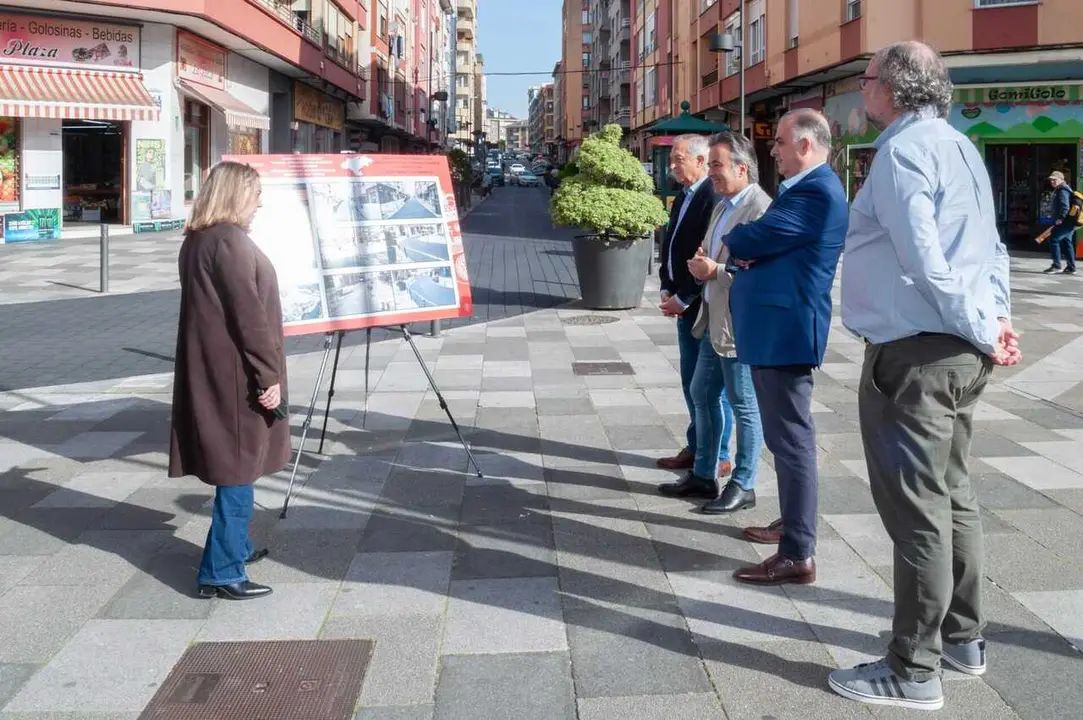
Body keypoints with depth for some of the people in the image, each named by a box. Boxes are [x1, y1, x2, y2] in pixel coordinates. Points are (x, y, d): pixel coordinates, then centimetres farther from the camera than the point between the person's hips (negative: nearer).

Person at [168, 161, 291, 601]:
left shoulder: (196, 240, 13)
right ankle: (221, 572, 0)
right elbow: (249, 315, -20)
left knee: (235, 463, 20)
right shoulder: (230, 242, -17)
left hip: (211, 369, 10)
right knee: (239, 466, -4)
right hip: (236, 373, -10)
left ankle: (233, 546, 33)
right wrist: (268, 375, -17)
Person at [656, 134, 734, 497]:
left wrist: (683, 299, -16)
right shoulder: (683, 197, 12)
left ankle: (718, 457, 11)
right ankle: (696, 447, 26)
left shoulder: (713, 197, -17)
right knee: (691, 382, 15)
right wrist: (667, 290, 5)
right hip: (685, 306, 9)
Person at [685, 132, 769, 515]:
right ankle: (703, 473, 30)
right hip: (714, 321, 10)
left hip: (739, 325, -10)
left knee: (744, 406, 2)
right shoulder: (722, 206, 14)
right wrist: (701, 263, 3)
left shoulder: (760, 209, -17)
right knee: (703, 395, 17)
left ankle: (743, 486, 14)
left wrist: (715, 271, -22)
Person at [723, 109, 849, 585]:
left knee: (792, 439, -7)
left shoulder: (816, 192, -18)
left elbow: (752, 239, -19)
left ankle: (798, 555, -2)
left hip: (786, 329, -11)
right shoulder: (806, 188, 17)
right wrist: (741, 251, -8)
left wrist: (728, 241, 4)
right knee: (785, 436, 20)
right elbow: (767, 243, 16)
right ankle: (792, 523, 34)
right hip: (776, 327, 11)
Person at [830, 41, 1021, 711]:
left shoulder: (903, 151, -14)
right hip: (960, 351, 10)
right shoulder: (961, 147, 16)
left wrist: (982, 330, -13)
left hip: (915, 353, -10)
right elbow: (992, 247, 15)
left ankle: (914, 671, 4)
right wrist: (999, 317, 6)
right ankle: (964, 637, 30)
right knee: (953, 494, 18)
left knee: (917, 509, -4)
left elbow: (925, 262, -21)